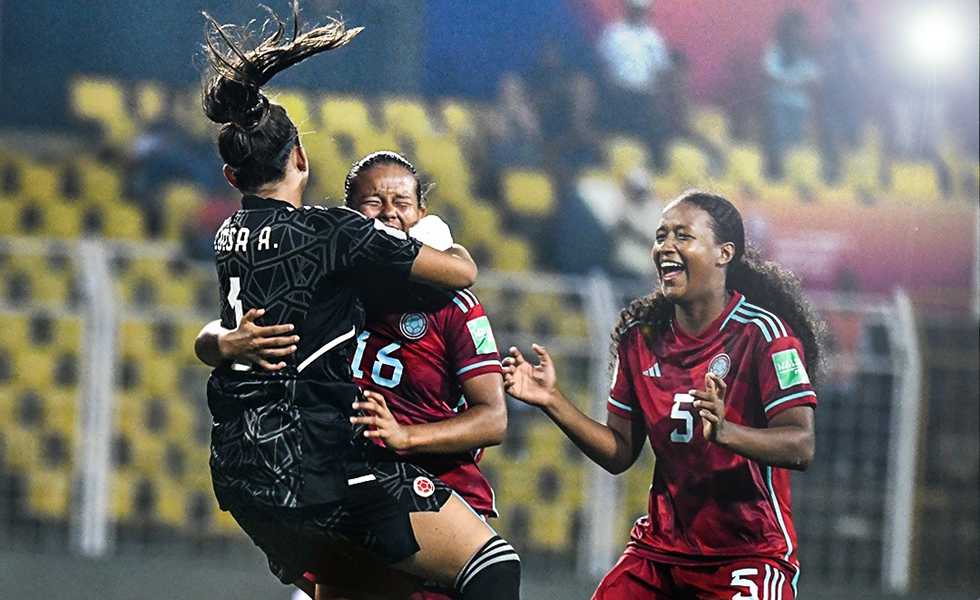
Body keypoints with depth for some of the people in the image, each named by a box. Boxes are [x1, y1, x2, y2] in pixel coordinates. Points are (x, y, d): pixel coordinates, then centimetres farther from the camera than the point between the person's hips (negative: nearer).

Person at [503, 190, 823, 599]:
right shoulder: (641, 336, 8)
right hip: (661, 547, 5)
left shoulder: (761, 331, -9)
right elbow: (620, 452, 12)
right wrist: (553, 401, -1)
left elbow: (801, 446, -19)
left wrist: (724, 431, -36)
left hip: (749, 554, -5)